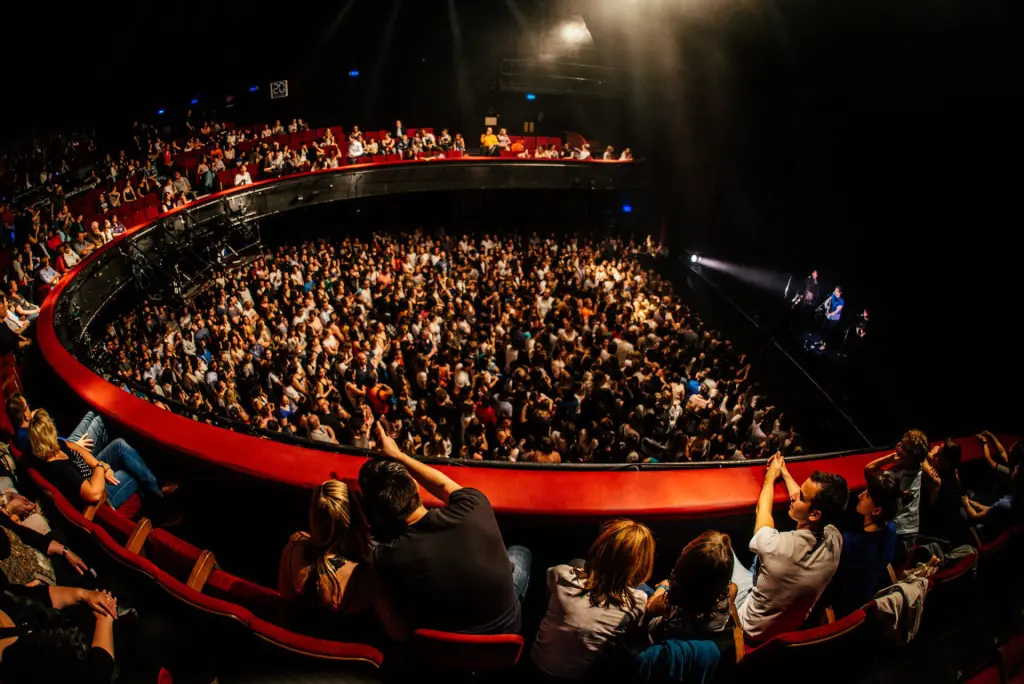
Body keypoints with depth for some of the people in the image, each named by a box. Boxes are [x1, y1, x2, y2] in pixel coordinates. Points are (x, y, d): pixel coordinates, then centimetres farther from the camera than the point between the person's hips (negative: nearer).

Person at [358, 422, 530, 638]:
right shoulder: (472, 509, -30)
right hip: (504, 630, -1)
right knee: (520, 552, 26)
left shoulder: (385, 557, -29)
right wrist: (397, 455, 6)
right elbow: (445, 486, -5)